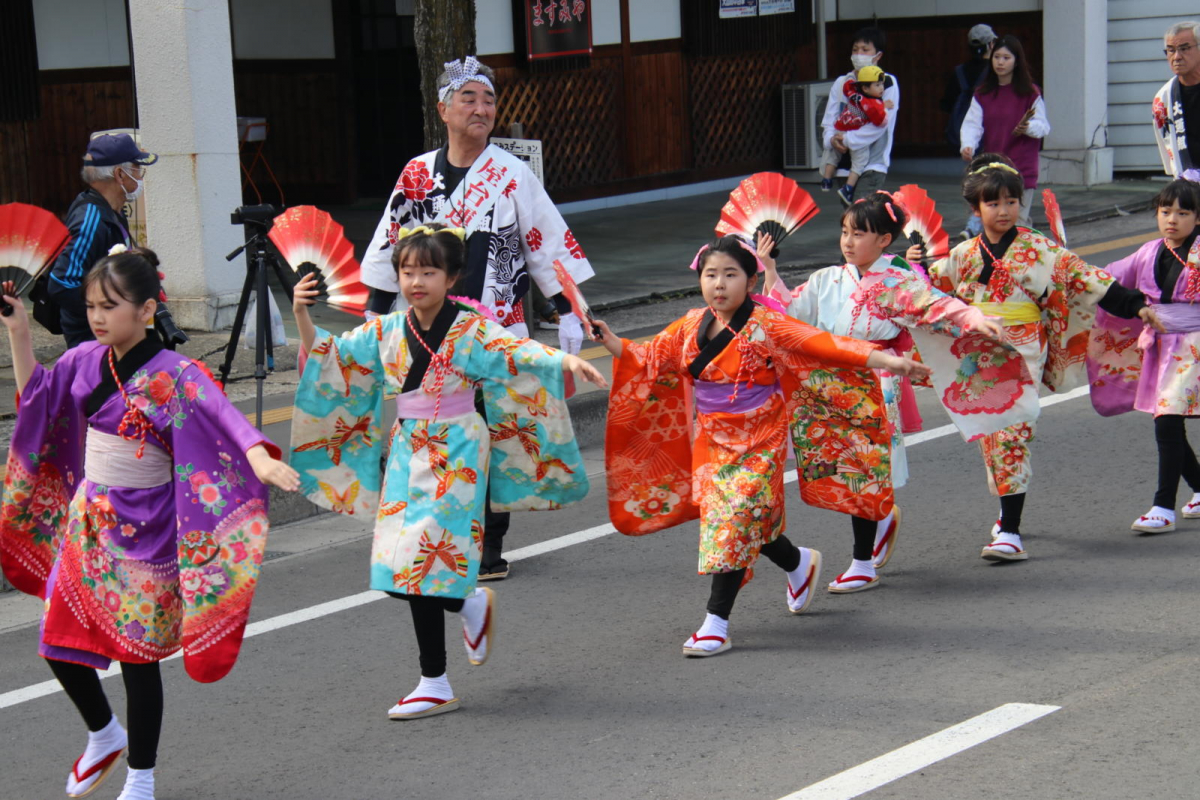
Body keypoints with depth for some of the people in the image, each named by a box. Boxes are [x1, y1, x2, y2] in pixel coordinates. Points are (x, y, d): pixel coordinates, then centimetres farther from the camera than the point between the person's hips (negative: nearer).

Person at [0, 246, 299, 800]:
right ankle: (103, 735, 37)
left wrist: (261, 458, -50)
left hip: (143, 531, -6)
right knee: (59, 642, 8)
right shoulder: (85, 361, 2)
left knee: (139, 652, 4)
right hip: (87, 522, 6)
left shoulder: (173, 375, -17)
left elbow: (223, 417, -31)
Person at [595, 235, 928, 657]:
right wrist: (612, 343, -2)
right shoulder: (690, 328, 4)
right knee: (721, 519, 10)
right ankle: (799, 564, 39)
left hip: (758, 443, -6)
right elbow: (649, 357, 14)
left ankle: (716, 624, -6)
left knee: (735, 520, -12)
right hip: (711, 443, 6)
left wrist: (886, 360, -27)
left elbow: (825, 345, -19)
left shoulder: (766, 326, -12)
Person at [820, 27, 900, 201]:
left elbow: (881, 123, -14)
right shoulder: (841, 83, 11)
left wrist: (848, 139, -17)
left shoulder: (887, 83, -4)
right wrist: (831, 138, -14)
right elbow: (829, 119, 8)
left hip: (873, 163, -5)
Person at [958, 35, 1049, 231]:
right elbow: (972, 124, -2)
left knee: (1018, 221, -3)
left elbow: (1043, 126, -1)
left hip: (1022, 169, -3)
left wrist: (1027, 127, -23)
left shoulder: (1030, 93, -1)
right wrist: (968, 146, -21)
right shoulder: (982, 94, 7)